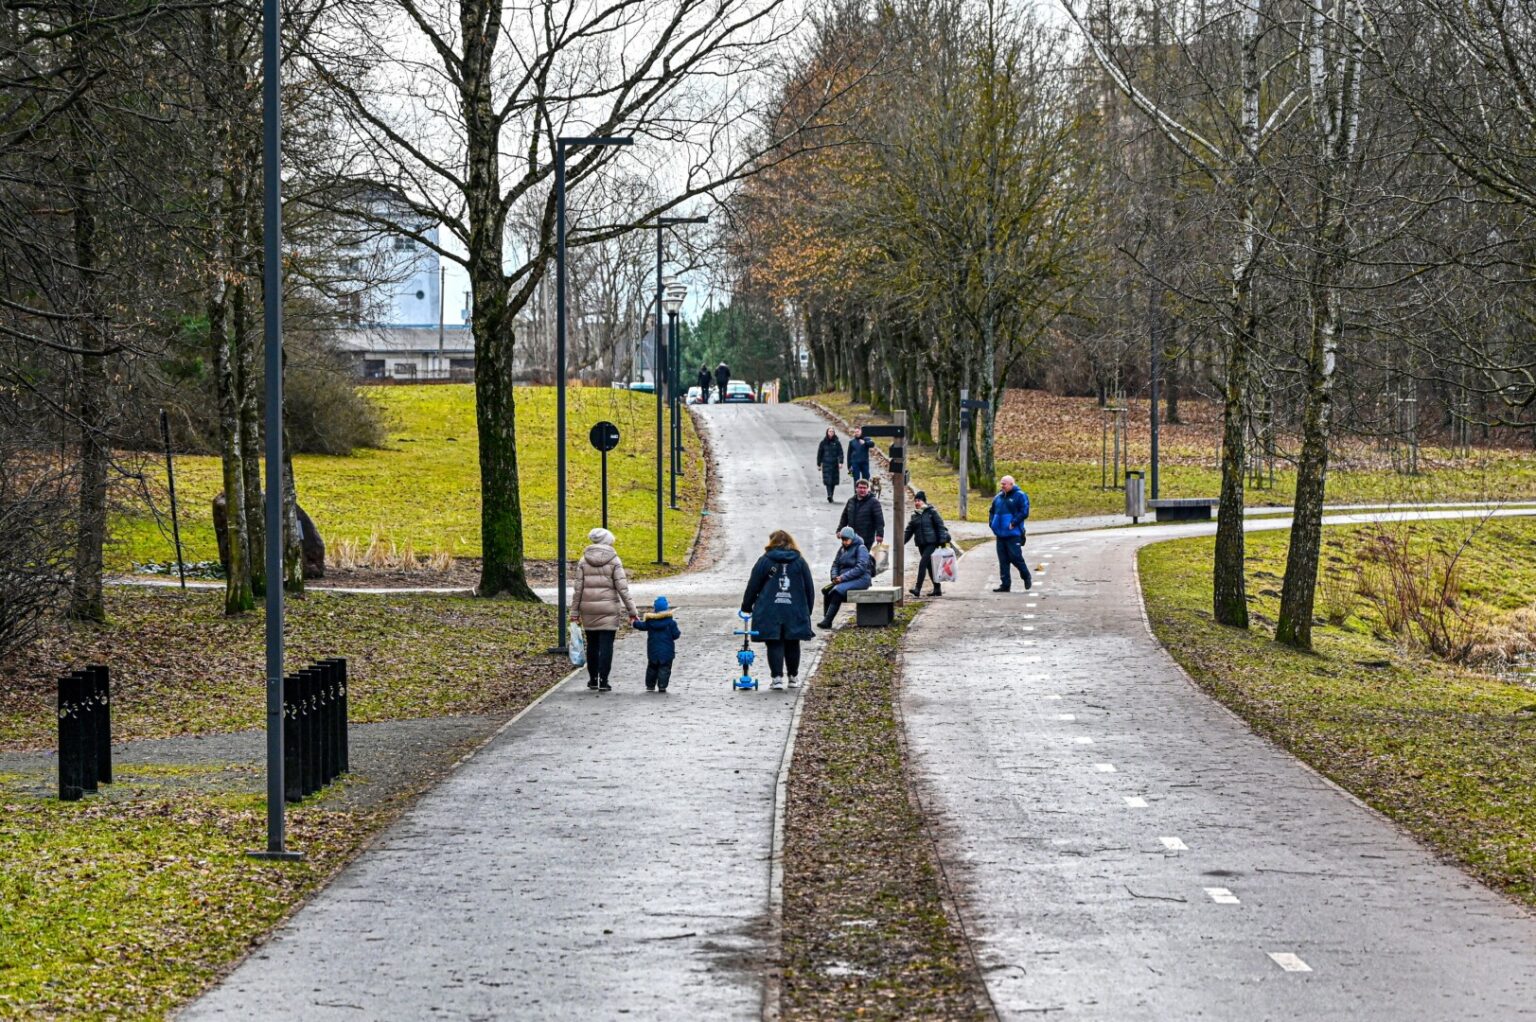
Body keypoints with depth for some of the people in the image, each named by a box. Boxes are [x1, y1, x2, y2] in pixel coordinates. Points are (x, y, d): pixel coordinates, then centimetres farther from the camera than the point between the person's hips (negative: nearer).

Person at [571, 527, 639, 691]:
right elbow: (622, 588, -8)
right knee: (606, 645, 0)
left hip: (589, 609, 3)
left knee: (592, 644, 14)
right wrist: (631, 610, -4)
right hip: (608, 608, -3)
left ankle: (593, 679, 22)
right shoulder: (614, 561, -5)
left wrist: (575, 611, 6)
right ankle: (603, 681, -4)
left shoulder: (584, 561, 1)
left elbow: (578, 588, 1)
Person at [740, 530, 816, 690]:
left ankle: (777, 677, -6)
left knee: (774, 644, 1)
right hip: (794, 612, 2)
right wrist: (807, 610, 17)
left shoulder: (764, 561, -2)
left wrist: (746, 606, 14)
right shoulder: (800, 562, 5)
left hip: (770, 612, -2)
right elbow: (809, 587, 8)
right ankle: (793, 677, 21)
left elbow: (753, 586, 1)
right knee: (792, 644, 13)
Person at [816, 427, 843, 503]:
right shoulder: (823, 442, 4)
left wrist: (840, 462, -12)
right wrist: (819, 464, 7)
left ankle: (831, 496, 17)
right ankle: (829, 495, -23)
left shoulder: (837, 442, 4)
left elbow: (840, 453, 1)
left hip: (835, 464, 1)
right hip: (826, 464, -1)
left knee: (833, 481, 6)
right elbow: (820, 453, 9)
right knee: (828, 480, -14)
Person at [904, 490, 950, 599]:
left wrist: (942, 541, -13)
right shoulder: (914, 515, 12)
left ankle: (918, 589, -21)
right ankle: (937, 589, 21)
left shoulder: (931, 512, -4)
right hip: (921, 544, 6)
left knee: (923, 563, -17)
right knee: (929, 566, 12)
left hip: (931, 543, -6)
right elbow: (909, 531, 13)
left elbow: (940, 526, -6)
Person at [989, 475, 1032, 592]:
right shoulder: (998, 497, 15)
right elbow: (992, 511, 23)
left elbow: (1024, 512, -13)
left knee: (1015, 557, -6)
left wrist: (1013, 523, -17)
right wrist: (992, 523, 7)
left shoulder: (1020, 496, -5)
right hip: (1000, 534, 7)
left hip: (1013, 534, -7)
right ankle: (1005, 585, 9)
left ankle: (1027, 577, 18)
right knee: (1003, 560, 5)